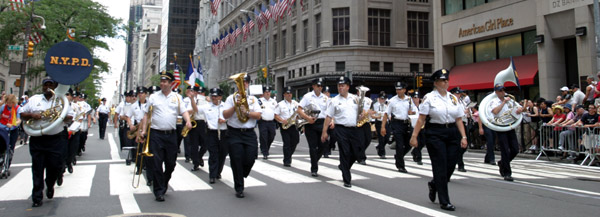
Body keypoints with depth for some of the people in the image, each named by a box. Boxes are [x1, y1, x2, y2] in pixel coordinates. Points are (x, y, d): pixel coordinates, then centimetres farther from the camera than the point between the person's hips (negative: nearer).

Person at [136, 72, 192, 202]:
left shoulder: (177, 97, 9)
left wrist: (188, 121, -19)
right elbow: (147, 115, 7)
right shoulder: (153, 97, 6)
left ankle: (164, 184, 34)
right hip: (156, 134, -1)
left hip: (171, 134, 2)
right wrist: (143, 130, -2)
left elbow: (184, 112, 2)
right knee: (156, 164, -2)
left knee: (171, 163, 9)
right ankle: (159, 192, 8)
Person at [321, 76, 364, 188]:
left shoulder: (355, 98, 11)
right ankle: (347, 180, 7)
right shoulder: (334, 101, 1)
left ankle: (343, 167, 36)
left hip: (355, 129, 4)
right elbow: (328, 117, 0)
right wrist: (324, 131, -4)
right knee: (345, 153, -3)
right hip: (341, 130, -3)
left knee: (356, 153, 7)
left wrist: (363, 113, -5)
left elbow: (363, 110, 20)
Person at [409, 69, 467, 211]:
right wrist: (414, 136, -13)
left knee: (451, 166, 5)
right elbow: (421, 119, -8)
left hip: (452, 133, 5)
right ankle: (444, 202, 6)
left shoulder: (453, 98, 12)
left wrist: (463, 136, 2)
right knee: (440, 167, -3)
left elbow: (459, 119, 10)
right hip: (435, 134, -5)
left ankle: (434, 185, 36)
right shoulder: (429, 98, -3)